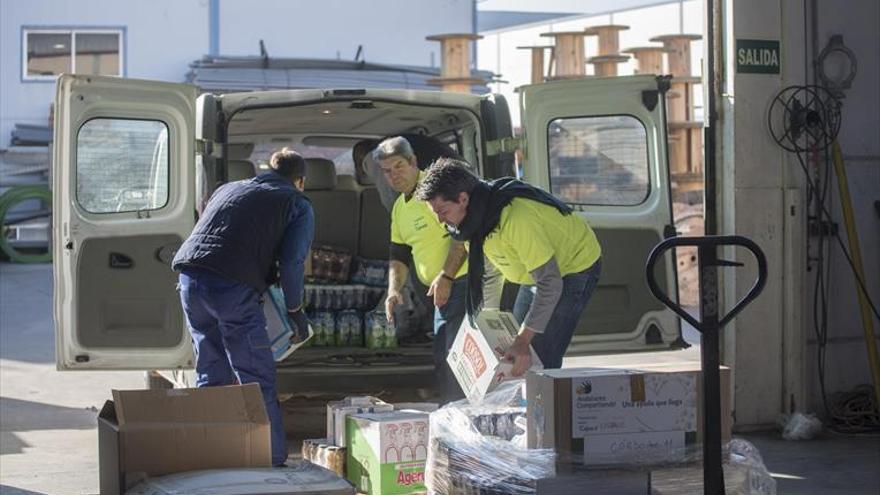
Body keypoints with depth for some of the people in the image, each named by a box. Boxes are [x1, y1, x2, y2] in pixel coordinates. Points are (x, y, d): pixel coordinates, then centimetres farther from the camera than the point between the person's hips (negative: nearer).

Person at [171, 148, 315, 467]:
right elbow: (292, 262, 1)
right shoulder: (298, 205, 13)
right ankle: (272, 461, 2)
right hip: (233, 287, -6)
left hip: (190, 279, 6)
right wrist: (295, 310, 13)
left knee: (211, 375, 18)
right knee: (258, 381, 1)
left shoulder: (228, 189, 31)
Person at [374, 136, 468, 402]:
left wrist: (446, 276, -25)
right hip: (442, 291, 10)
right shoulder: (399, 208, 17)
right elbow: (399, 255, 22)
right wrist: (394, 290, 5)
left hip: (463, 282, -10)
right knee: (442, 360, 12)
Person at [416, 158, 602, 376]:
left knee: (542, 358, -17)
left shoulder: (516, 219, -39)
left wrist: (523, 341, -39)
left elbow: (550, 284, -37)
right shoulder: (477, 216, -12)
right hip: (539, 266, 9)